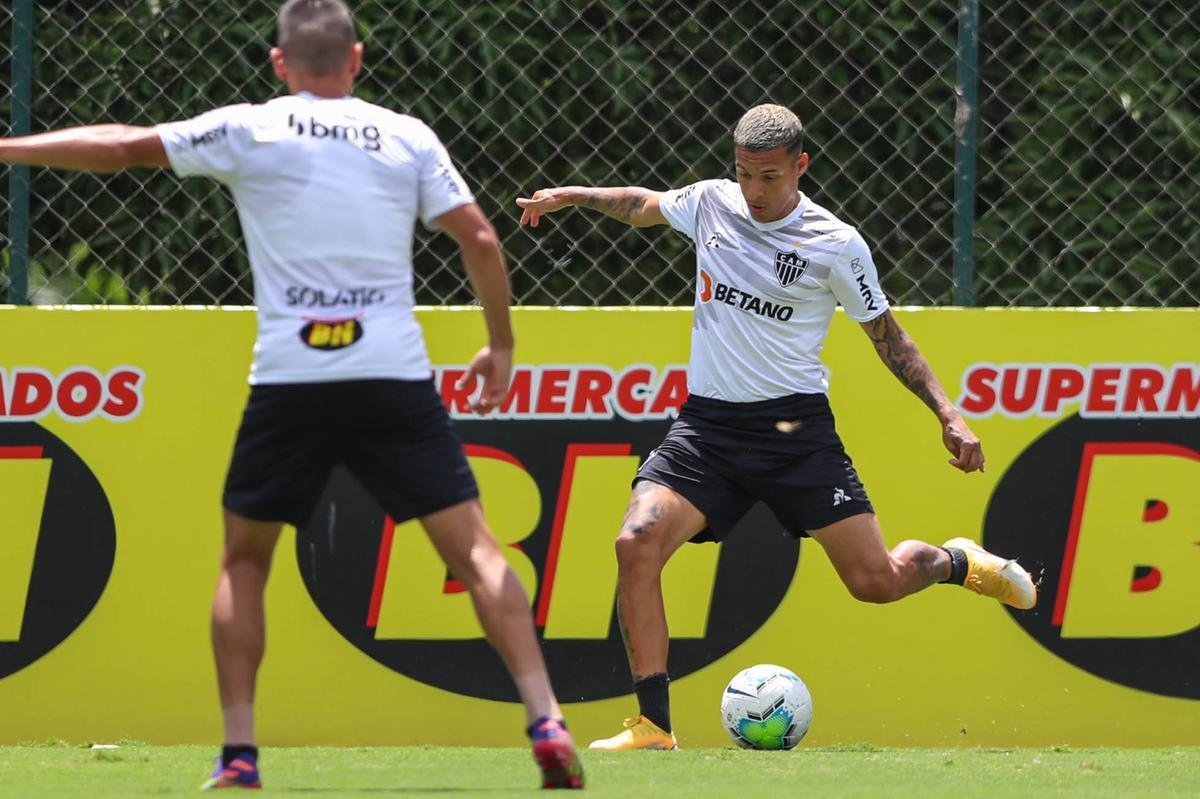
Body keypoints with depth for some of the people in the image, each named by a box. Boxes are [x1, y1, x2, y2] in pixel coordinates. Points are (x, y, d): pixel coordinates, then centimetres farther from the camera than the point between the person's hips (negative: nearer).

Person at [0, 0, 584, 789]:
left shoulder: (250, 131, 4)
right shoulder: (407, 138, 8)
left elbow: (121, 147, 5)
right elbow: (481, 239, 4)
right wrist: (501, 346, 16)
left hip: (289, 378, -1)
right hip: (396, 376, 1)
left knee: (244, 559, 15)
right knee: (474, 548, 4)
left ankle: (239, 754, 5)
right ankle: (547, 723, -8)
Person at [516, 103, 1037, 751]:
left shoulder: (838, 246, -6)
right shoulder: (709, 203, 2)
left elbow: (885, 333, 6)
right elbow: (643, 205, 24)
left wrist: (947, 414, 0)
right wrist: (570, 196, 11)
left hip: (795, 428, -2)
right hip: (706, 424, 2)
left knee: (877, 581, -5)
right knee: (636, 545, -22)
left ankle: (957, 562, 32)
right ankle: (653, 725, -18)